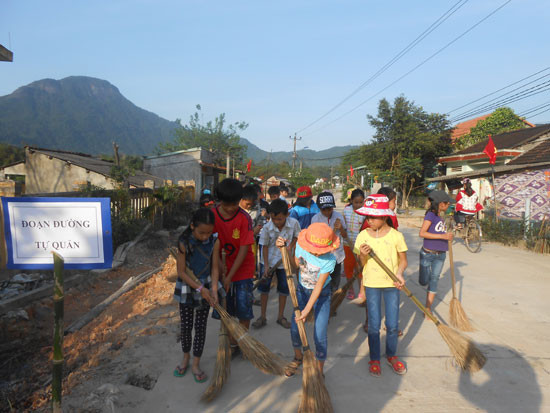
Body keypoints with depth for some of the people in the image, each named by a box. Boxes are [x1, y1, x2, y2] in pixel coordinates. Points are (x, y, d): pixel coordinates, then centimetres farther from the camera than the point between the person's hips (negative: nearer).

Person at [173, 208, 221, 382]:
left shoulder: (214, 241, -15)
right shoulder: (184, 242, -20)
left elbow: (215, 267, -8)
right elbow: (181, 272, -15)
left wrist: (213, 289, -20)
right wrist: (200, 288, -19)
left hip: (206, 285, 1)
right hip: (186, 286, -1)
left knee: (201, 326, 9)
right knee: (185, 325, 13)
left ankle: (196, 364, 25)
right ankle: (186, 357, 37)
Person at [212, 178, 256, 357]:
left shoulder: (244, 218, -18)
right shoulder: (212, 215, -10)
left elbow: (244, 249, -17)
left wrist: (230, 276, -18)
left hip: (243, 270, -3)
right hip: (222, 269, 3)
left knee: (243, 310, 5)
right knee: (226, 311, 11)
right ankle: (232, 344, 28)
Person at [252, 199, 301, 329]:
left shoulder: (294, 223, -18)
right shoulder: (267, 228, -21)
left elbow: (297, 236, 2)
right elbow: (265, 246, -12)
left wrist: (291, 247, -14)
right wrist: (266, 265, -15)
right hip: (269, 261, -1)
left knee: (284, 289, 11)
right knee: (264, 288, 5)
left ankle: (281, 316, 27)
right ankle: (263, 317, 19)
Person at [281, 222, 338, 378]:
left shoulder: (329, 260, -29)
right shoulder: (300, 246, -21)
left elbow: (319, 286, -24)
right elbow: (294, 265, -4)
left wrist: (307, 310, -24)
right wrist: (284, 249, -18)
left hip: (321, 294, -3)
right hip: (302, 290, 3)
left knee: (319, 335, -6)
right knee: (294, 329, 5)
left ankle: (319, 371, 17)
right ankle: (298, 357, 36)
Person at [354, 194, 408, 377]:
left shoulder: (396, 236, -8)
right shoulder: (363, 236, -6)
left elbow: (403, 260, 2)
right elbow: (362, 265, 0)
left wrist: (399, 273, -17)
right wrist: (363, 255, -22)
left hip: (392, 284, 0)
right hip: (372, 283, 0)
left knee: (392, 325, 7)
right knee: (374, 326, 5)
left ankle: (391, 355, 33)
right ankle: (374, 359, 26)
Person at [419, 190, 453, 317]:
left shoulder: (440, 216, 9)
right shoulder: (431, 214, -13)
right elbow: (422, 233, -22)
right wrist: (442, 236, -24)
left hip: (440, 255, 7)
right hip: (427, 254, -6)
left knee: (434, 280, 8)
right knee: (424, 282, 4)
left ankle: (428, 308, 16)